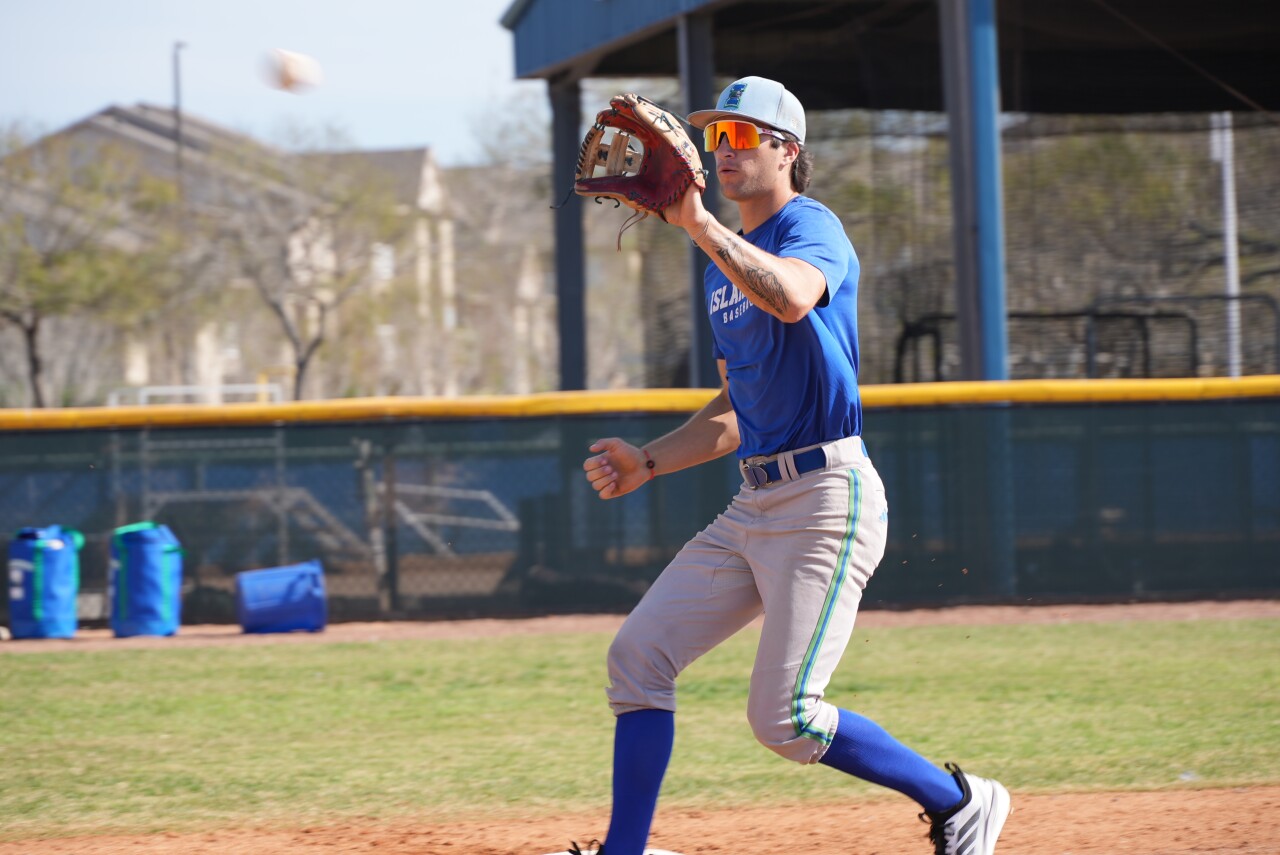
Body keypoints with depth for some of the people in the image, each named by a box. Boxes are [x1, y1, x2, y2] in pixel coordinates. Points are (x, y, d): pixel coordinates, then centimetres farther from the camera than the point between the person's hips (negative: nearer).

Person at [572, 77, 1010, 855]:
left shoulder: (813, 229, -8)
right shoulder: (728, 264, 18)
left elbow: (791, 298, -35)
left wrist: (700, 225, -39)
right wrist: (648, 463, 13)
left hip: (826, 498, -9)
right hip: (754, 504, 9)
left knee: (785, 718, -13)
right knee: (639, 654, 1)